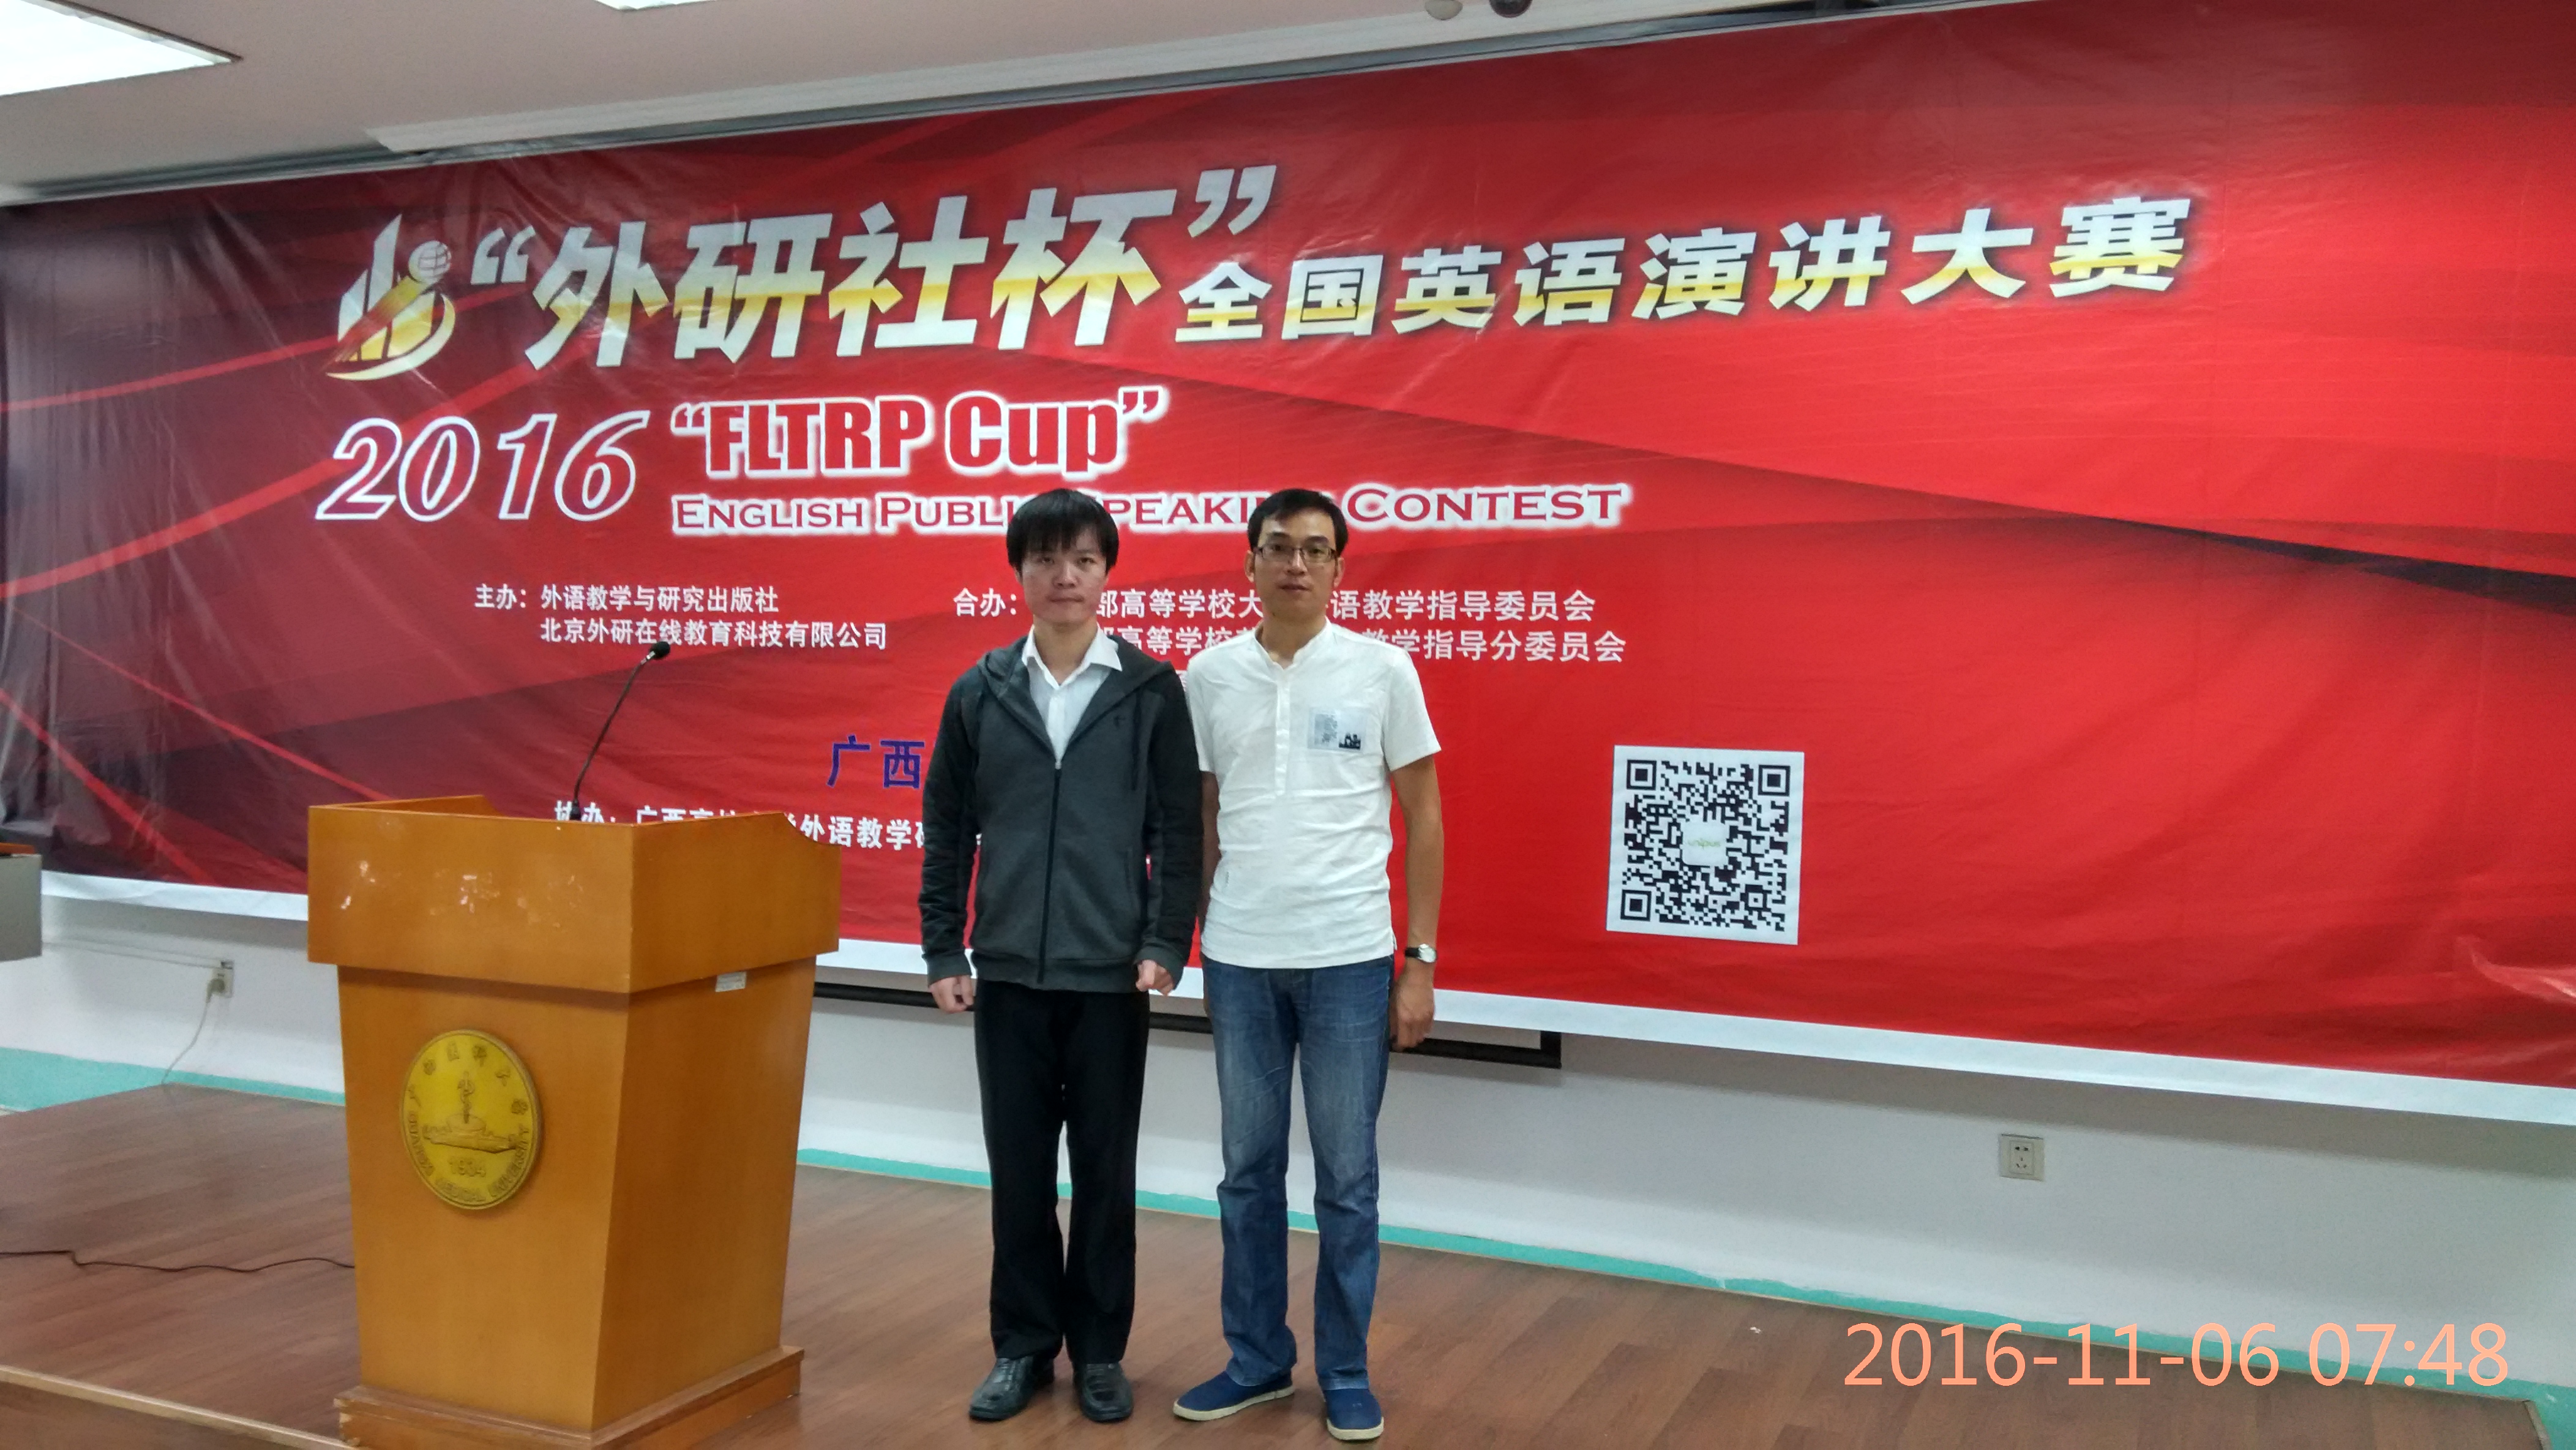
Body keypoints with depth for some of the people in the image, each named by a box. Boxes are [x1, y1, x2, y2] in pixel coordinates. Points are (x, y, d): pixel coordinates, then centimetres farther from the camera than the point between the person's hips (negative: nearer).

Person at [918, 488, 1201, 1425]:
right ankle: (1023, 1346, 25)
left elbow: (1178, 830, -2)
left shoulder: (1152, 690, -2)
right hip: (1008, 972, 2)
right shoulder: (979, 692, 3)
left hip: (1111, 973, -1)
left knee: (1105, 1173, 9)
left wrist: (1165, 945, -9)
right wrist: (943, 952, 3)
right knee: (1018, 1171, 10)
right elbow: (947, 829, 6)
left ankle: (1099, 1350, 24)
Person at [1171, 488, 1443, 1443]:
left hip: (1349, 958, -2)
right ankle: (1257, 1360, 27)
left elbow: (1423, 817, 1)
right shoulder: (1210, 675, 3)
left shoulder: (1383, 670, -2)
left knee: (1347, 1180, 7)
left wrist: (1421, 959, -2)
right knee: (1249, 1173, 13)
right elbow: (1202, 819, 10)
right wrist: (1203, 943, 8)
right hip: (1239, 959, 2)